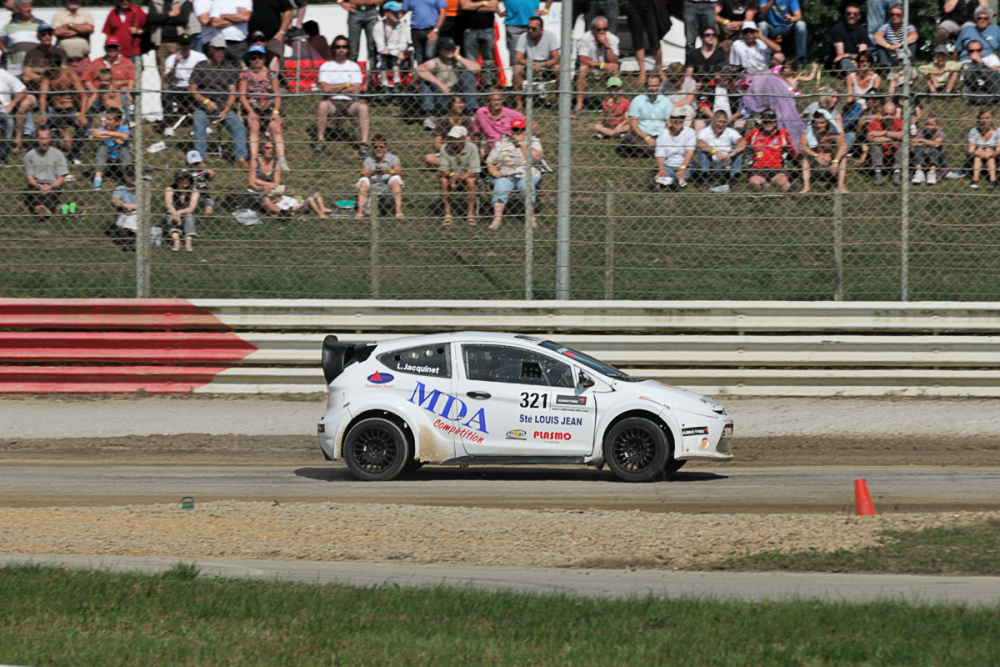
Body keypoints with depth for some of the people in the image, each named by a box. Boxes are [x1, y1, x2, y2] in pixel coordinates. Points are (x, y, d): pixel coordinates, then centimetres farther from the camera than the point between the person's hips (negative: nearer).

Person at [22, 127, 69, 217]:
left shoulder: (58, 154, 12)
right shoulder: (29, 155, 13)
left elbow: (62, 177, 6)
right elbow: (28, 176, 4)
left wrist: (51, 186, -14)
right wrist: (39, 186, -17)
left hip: (53, 185, 0)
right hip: (36, 185, 0)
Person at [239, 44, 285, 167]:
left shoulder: (271, 74, 10)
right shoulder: (245, 75, 7)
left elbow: (277, 94, 7)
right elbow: (242, 96, 1)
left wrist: (276, 111, -9)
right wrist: (250, 112, -14)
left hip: (269, 108, 1)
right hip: (252, 108, -1)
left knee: (276, 127, -25)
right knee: (254, 126, -29)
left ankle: (281, 160, -36)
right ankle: (253, 160, -41)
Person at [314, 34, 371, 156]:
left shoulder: (354, 66, 9)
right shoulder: (325, 66, 6)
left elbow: (356, 90, -3)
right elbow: (325, 88, -8)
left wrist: (334, 89, -5)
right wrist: (346, 85, -5)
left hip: (350, 102, 1)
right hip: (332, 102, -1)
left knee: (363, 107, -31)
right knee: (323, 105, -35)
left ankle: (364, 143, -32)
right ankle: (320, 141, -25)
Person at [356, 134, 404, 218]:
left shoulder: (392, 158, -1)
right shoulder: (369, 160, 5)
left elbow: (399, 171, -20)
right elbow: (363, 174, -11)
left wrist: (389, 171, -42)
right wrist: (371, 172, -34)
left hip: (388, 188, -2)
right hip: (373, 188, 2)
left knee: (395, 179, -30)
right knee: (363, 181, -25)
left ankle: (399, 211, -38)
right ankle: (360, 211, -32)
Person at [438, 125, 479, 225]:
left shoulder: (471, 148, -16)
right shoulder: (444, 148, -10)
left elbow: (473, 171, -20)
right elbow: (443, 169, -12)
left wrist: (460, 177, -36)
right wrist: (452, 175, -35)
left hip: (467, 176, -2)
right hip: (451, 175, 2)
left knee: (470, 180, -35)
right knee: (444, 180, -30)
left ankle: (470, 214, -29)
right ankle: (447, 214, -26)